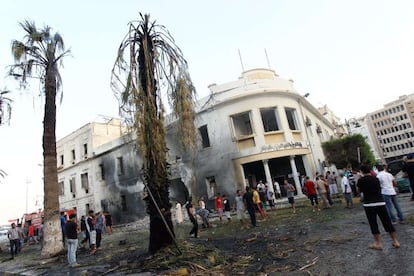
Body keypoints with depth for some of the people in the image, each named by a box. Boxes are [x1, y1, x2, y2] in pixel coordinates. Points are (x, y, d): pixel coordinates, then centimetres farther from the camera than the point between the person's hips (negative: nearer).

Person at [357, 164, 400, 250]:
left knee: (373, 224, 3)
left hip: (369, 204, -4)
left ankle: (378, 244, 5)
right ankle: (395, 241, 20)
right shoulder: (376, 179, 6)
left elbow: (359, 190, 9)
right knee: (387, 222, 12)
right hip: (381, 203, 4)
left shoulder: (361, 180, -4)